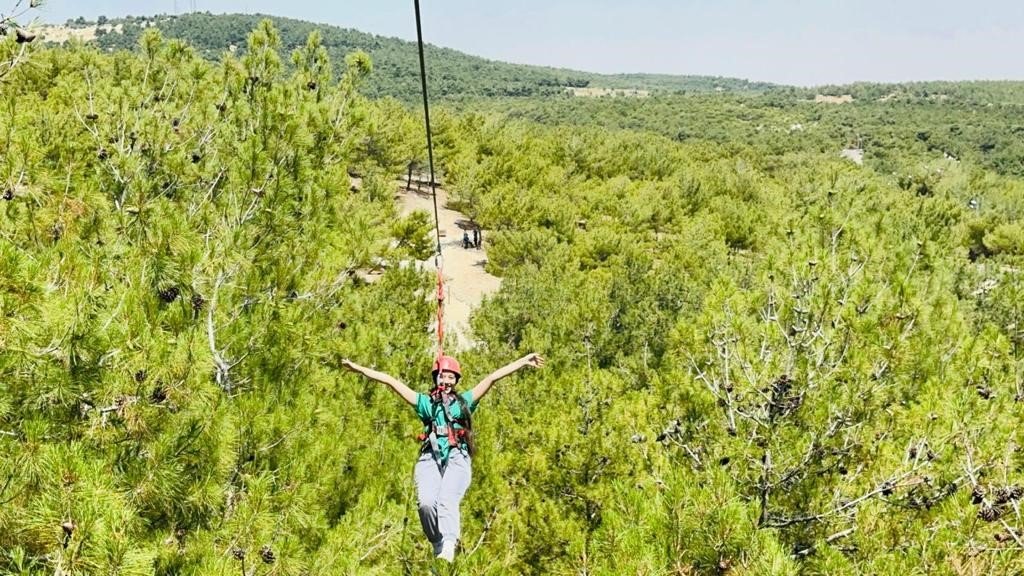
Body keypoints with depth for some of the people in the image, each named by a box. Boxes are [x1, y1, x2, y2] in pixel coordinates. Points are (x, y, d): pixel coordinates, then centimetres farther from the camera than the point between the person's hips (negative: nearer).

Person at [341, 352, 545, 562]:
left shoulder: (464, 401, 25)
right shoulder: (425, 402, 25)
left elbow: (493, 377, 18)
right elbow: (391, 381, 23)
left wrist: (523, 362, 13)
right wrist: (358, 368, 23)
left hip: (457, 458, -1)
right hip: (430, 458, 1)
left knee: (447, 500, -27)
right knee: (426, 502, -25)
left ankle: (448, 548, -42)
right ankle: (437, 545, -9)